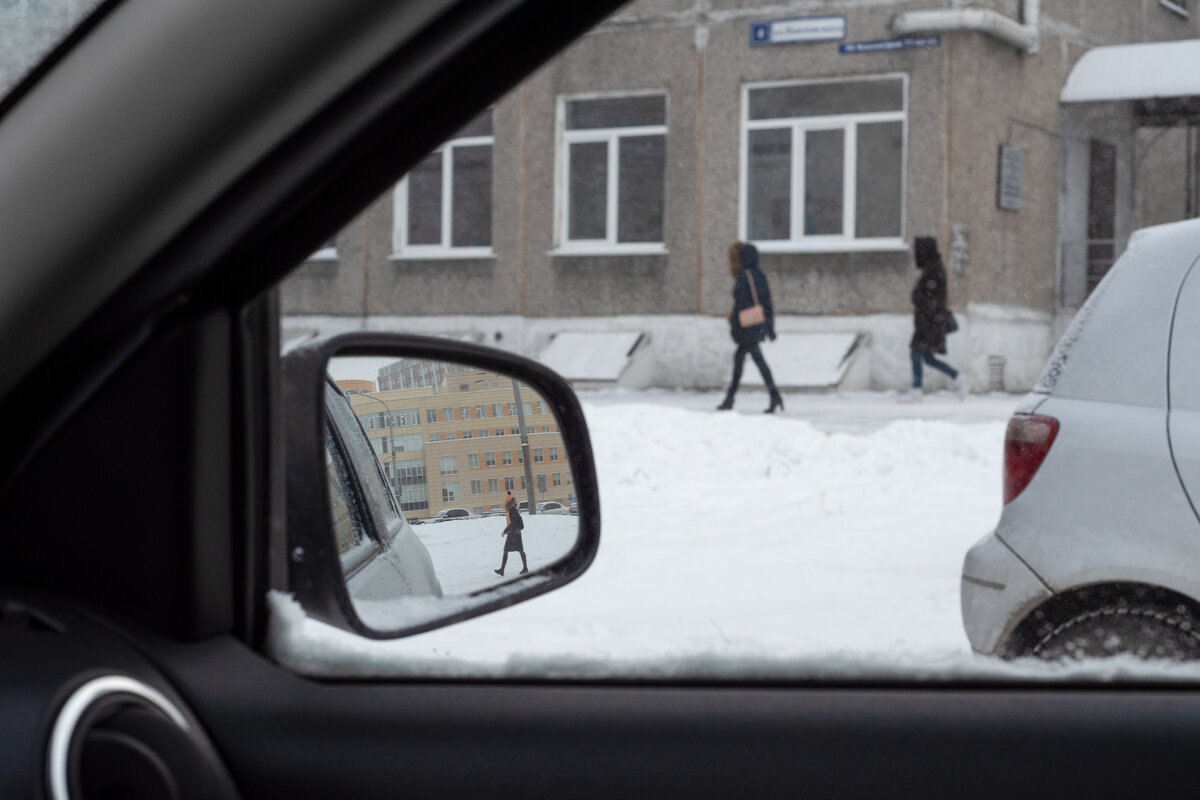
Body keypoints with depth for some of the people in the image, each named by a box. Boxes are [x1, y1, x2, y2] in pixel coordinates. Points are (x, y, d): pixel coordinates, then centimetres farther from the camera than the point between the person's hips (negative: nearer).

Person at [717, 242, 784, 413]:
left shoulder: (743, 277, -12)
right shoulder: (761, 275, 10)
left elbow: (739, 304, -15)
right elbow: (768, 302, 13)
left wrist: (734, 327, -11)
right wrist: (770, 326, 17)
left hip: (747, 326, -8)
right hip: (760, 325, 8)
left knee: (758, 359, -8)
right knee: (738, 357, 14)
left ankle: (775, 395, -14)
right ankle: (729, 398, 17)